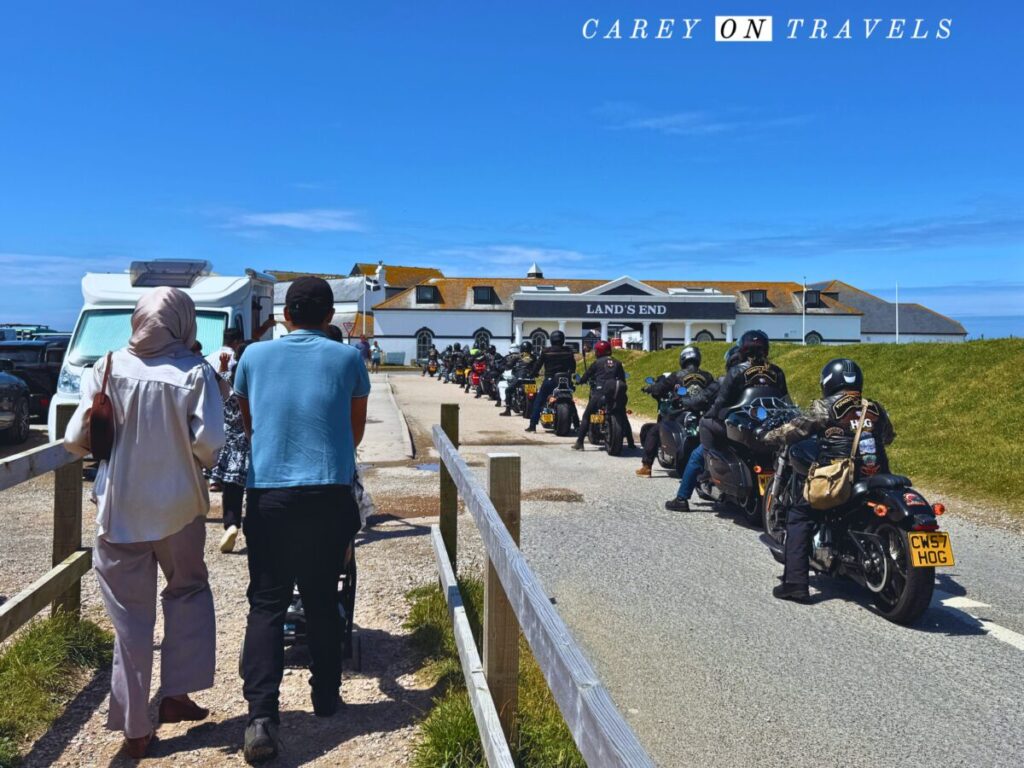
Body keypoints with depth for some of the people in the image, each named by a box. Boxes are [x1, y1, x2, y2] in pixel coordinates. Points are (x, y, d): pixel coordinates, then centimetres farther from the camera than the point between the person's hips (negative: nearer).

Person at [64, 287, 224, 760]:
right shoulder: (195, 373, -9)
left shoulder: (109, 370, -4)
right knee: (188, 591, 23)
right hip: (178, 507, -1)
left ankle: (135, 728, 16)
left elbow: (75, 440, -4)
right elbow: (209, 442, -16)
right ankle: (175, 693, 19)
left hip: (119, 510, 1)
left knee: (130, 618, 9)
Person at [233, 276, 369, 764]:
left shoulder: (254, 357, 8)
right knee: (323, 601, 14)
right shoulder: (347, 359, 4)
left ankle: (261, 714, -8)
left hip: (267, 494, 0)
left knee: (266, 603, 4)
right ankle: (325, 698, 25)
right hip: (329, 496, 0)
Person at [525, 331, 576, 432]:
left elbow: (538, 363, -2)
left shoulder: (546, 351, -6)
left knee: (538, 402, 5)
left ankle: (532, 425, -2)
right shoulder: (568, 351, 2)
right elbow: (573, 365, 10)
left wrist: (532, 374, 11)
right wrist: (570, 374, 28)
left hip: (550, 379, -3)